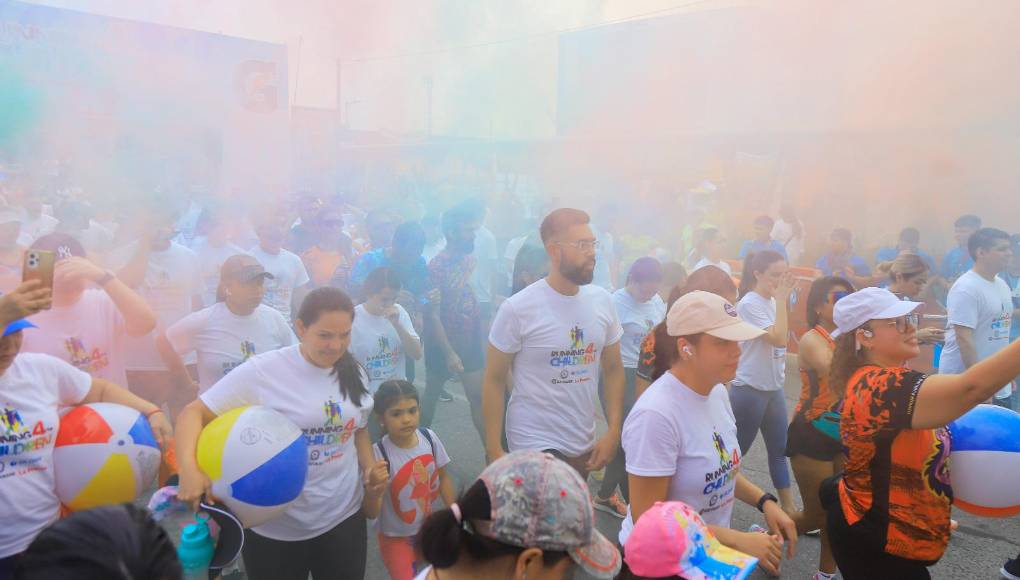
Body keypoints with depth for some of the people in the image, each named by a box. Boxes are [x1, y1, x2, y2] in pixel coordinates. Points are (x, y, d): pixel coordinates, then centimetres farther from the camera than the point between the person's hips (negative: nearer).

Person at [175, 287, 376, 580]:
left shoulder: (354, 374, 0)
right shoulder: (262, 371, -17)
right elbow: (194, 413, -15)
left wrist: (371, 471, -2)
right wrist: (190, 470, -32)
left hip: (343, 516, 4)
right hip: (275, 526, -4)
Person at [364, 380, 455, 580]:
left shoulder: (429, 437, -15)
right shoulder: (379, 454, -27)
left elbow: (443, 478, 2)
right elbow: (371, 514, -23)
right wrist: (375, 490, -41)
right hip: (396, 539, -4)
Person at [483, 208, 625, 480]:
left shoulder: (602, 300, 0)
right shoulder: (517, 308, -14)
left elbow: (613, 369, 8)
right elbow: (494, 381, -8)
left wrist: (614, 432, 1)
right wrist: (494, 451, -10)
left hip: (584, 444, 5)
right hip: (535, 445, -5)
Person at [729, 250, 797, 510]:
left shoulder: (772, 302, 7)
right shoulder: (750, 304, -18)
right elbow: (779, 339, -26)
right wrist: (781, 299, -21)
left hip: (774, 388, 8)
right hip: (749, 390, -8)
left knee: (779, 449, 14)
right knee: (736, 450, 5)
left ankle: (788, 506, 23)